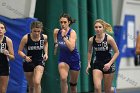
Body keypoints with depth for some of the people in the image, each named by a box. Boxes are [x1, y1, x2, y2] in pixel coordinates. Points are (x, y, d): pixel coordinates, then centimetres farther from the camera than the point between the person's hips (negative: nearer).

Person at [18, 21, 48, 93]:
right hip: (28, 62, 1)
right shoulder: (26, 38, -16)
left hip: (40, 62, 0)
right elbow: (20, 51, -7)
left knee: (37, 82, -24)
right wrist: (25, 57, -26)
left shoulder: (44, 37, -10)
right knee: (31, 86, 13)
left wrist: (46, 53, 2)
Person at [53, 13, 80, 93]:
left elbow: (71, 48, -32)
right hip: (63, 59, 2)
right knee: (63, 78, -26)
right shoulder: (57, 32, -6)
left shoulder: (72, 32, -18)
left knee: (73, 85, 10)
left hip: (74, 59, -2)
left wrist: (64, 36, -32)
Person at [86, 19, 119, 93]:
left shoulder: (109, 39, -15)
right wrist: (88, 64, 6)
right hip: (97, 65, 1)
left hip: (108, 65, -1)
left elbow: (116, 52, -6)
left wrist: (109, 63, -16)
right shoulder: (91, 40, -6)